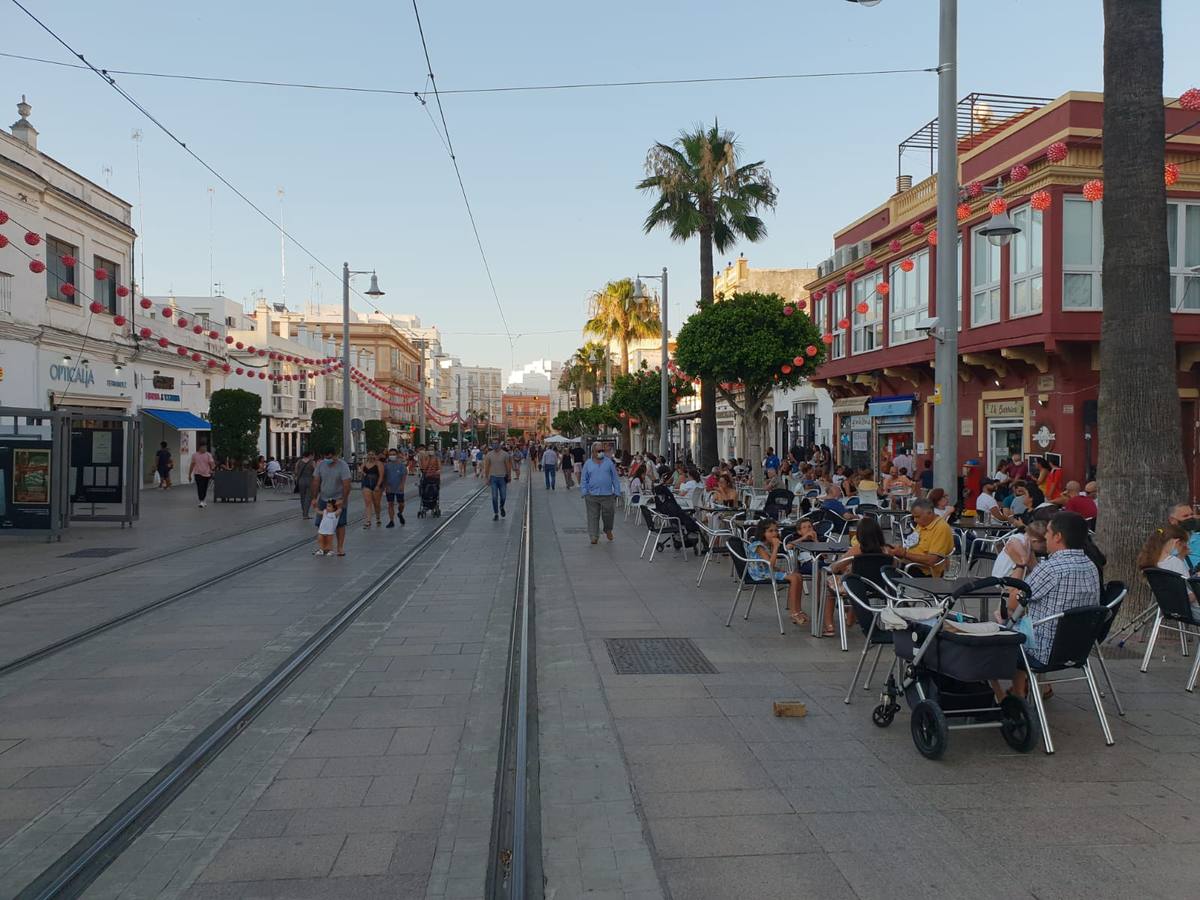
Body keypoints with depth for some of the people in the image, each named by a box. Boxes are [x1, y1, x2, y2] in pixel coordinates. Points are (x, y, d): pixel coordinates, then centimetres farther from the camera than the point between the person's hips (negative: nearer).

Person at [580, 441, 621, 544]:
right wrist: (584, 493, -1)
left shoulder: (609, 462, 7)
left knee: (608, 515, 5)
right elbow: (583, 480, 9)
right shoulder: (588, 464, 7)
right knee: (593, 516, 0)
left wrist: (617, 492, 2)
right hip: (592, 495, 0)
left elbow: (615, 478, 8)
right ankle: (594, 537, 5)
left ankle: (608, 531, 32)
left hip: (607, 495, 0)